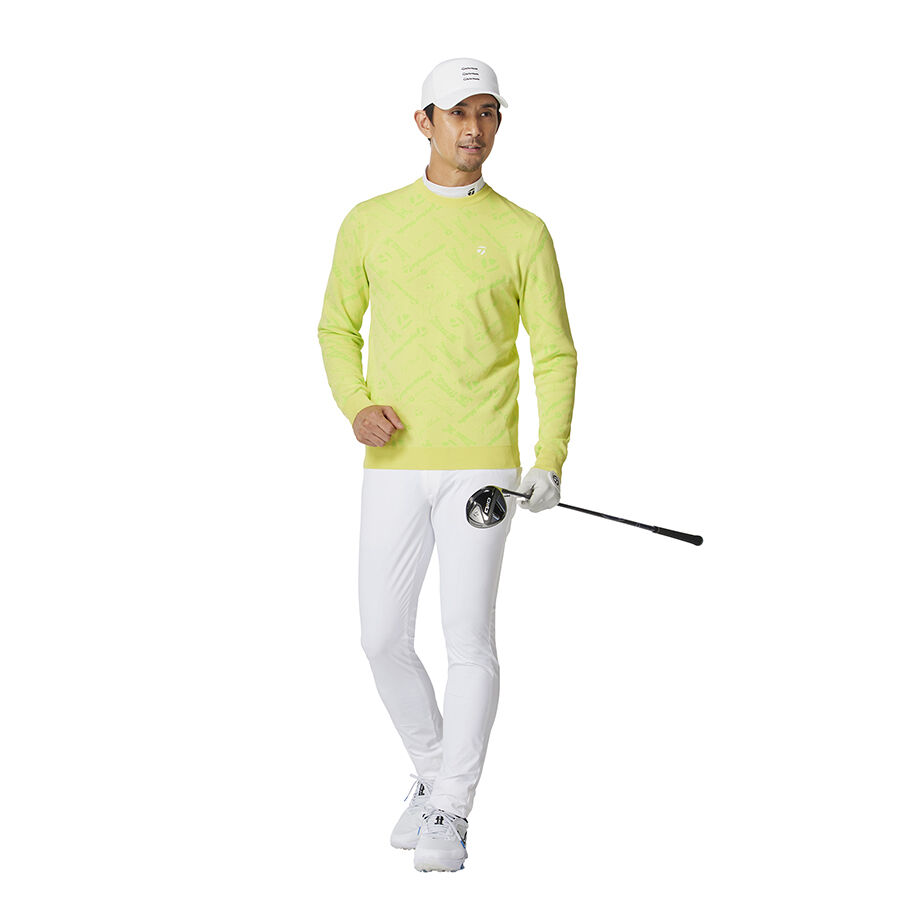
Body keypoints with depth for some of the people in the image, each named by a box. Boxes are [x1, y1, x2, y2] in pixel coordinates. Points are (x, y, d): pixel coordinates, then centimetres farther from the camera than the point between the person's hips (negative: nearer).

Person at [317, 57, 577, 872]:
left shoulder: (523, 234, 2)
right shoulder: (370, 223, 6)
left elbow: (555, 355, 3)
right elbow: (338, 328, 15)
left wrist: (550, 463, -10)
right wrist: (356, 407, -5)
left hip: (482, 465, -2)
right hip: (395, 468, 2)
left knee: (468, 638, -6)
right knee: (384, 639, 3)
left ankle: (450, 816, 3)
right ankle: (433, 771, 27)